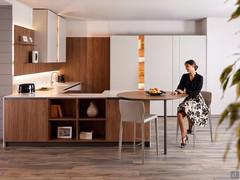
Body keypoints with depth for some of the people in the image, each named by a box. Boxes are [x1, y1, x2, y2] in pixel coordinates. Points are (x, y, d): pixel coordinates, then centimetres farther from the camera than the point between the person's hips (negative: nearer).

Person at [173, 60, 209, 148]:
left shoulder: (199, 78, -7)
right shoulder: (184, 76, 8)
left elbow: (197, 92, -15)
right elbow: (180, 88, 6)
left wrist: (184, 92, -21)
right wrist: (176, 91, -17)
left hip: (197, 100, -4)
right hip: (187, 99, 4)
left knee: (187, 107, -35)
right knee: (179, 113, -26)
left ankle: (190, 128, -6)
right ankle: (184, 137, -22)